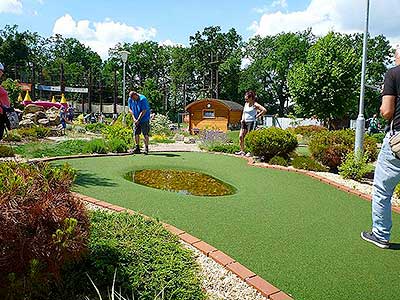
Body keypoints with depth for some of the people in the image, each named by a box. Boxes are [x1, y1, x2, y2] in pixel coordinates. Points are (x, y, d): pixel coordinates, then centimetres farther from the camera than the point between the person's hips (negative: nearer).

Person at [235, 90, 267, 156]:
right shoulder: (246, 104, 12)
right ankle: (242, 151, 12)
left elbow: (264, 110, -17)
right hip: (245, 122, 7)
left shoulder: (255, 105, -10)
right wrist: (242, 119, 7)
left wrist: (257, 116, -12)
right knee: (241, 136, 2)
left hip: (251, 122, -7)